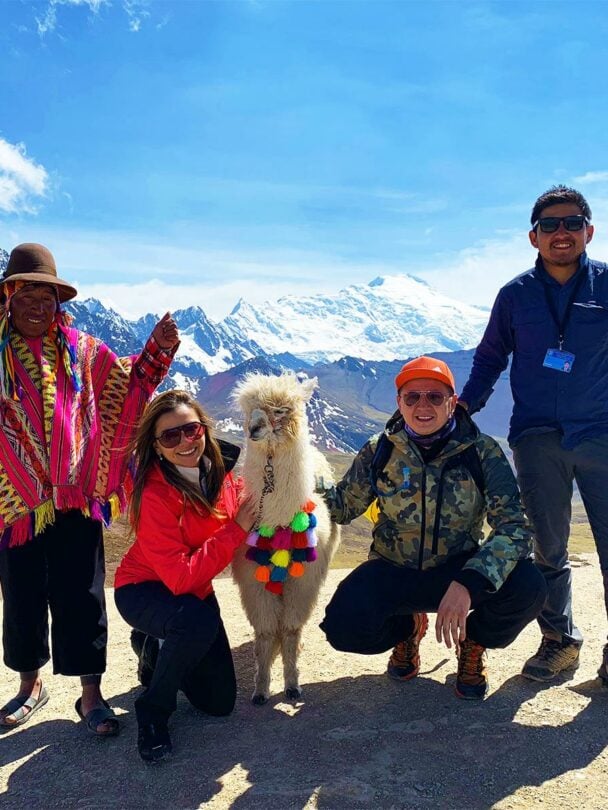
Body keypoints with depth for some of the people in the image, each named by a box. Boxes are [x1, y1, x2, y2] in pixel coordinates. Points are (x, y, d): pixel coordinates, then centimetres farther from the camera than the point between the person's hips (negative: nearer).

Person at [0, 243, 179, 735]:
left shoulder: (82, 352, 5)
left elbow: (126, 386, 10)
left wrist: (156, 350, -3)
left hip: (76, 496, 0)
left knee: (81, 597, 4)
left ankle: (91, 694, 17)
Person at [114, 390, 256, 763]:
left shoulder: (221, 468, -13)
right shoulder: (155, 494, -30)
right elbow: (180, 578, -33)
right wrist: (236, 530, -31)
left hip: (195, 591, 6)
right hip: (144, 590, -6)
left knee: (220, 702, 7)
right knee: (200, 621, -39)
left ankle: (155, 648, 33)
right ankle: (153, 712, -11)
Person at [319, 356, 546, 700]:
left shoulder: (483, 452, -14)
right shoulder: (380, 451, -8)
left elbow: (514, 526, -24)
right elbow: (342, 506, 2)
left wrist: (468, 583, -39)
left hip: (459, 570, -1)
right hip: (394, 571, 1)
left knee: (527, 587, -30)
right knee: (344, 626, -27)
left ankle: (474, 643, 6)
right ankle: (408, 626, 11)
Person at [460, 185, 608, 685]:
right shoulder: (515, 295, 6)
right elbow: (490, 357, 16)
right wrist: (464, 406, 4)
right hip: (537, 439, 1)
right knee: (548, 548, 10)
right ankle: (559, 640, 26)